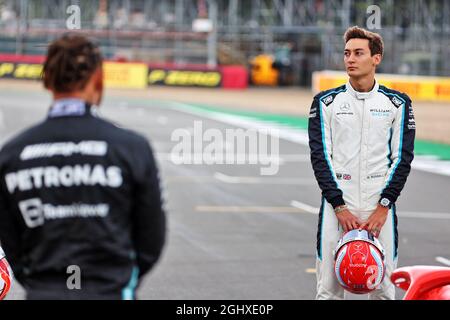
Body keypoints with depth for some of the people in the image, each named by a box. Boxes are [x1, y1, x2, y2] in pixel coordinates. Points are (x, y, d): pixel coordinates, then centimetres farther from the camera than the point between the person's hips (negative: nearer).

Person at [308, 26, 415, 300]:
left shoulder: (398, 103, 6)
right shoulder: (326, 102, 5)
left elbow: (402, 157, 3)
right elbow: (320, 156, 1)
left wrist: (384, 206, -7)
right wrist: (339, 206, -8)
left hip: (380, 209, 0)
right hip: (336, 207, 0)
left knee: (383, 289, 1)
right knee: (329, 289, -2)